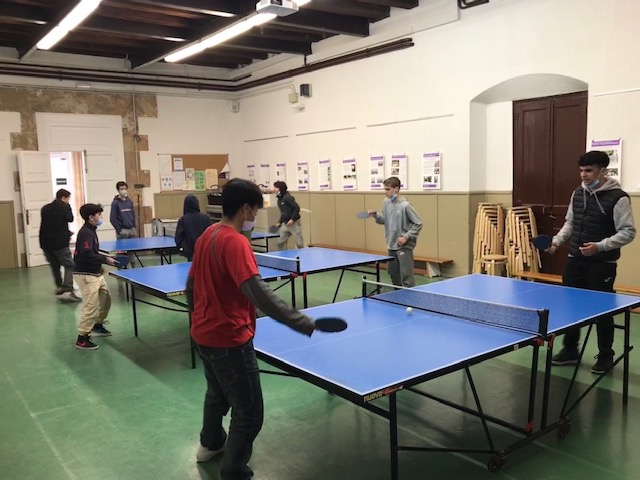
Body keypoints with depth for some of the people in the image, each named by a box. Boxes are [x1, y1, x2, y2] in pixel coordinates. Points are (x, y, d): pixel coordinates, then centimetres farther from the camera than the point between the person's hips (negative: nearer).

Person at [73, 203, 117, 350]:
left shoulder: (90, 231, 12)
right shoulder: (86, 233, -19)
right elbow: (87, 255, -29)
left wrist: (103, 259, 8)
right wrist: (105, 259, -21)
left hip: (95, 274, 10)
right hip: (86, 275, -10)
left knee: (106, 298, 21)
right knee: (91, 306, -10)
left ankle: (97, 326, 38)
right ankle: (82, 339, -1)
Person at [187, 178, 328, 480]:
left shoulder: (207, 236, 5)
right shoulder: (235, 241, -23)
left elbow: (191, 286, 15)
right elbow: (258, 293, -35)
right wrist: (305, 324, -38)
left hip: (203, 335, 10)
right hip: (229, 339, -10)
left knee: (217, 392, 33)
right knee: (249, 415, 2)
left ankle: (210, 443, 55)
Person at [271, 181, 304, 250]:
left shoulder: (287, 197, -15)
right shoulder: (279, 199, 12)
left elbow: (297, 208, -19)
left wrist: (292, 219, -23)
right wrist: (280, 222, 14)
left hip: (294, 223, -8)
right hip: (285, 224, 8)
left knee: (299, 244, -1)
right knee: (280, 242, 5)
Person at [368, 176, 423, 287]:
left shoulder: (405, 205, -17)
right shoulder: (386, 202, 4)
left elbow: (418, 223, -13)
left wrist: (406, 237, -17)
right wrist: (375, 215, -3)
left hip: (404, 246, -8)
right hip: (391, 246, 8)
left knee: (406, 276, -8)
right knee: (393, 273, 17)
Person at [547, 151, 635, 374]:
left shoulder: (618, 197, -12)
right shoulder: (578, 193, 7)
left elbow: (628, 232, -13)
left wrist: (600, 246, -25)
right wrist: (557, 240, 1)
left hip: (602, 264, -6)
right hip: (575, 260, 6)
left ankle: (605, 356, 21)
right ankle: (570, 350, 26)